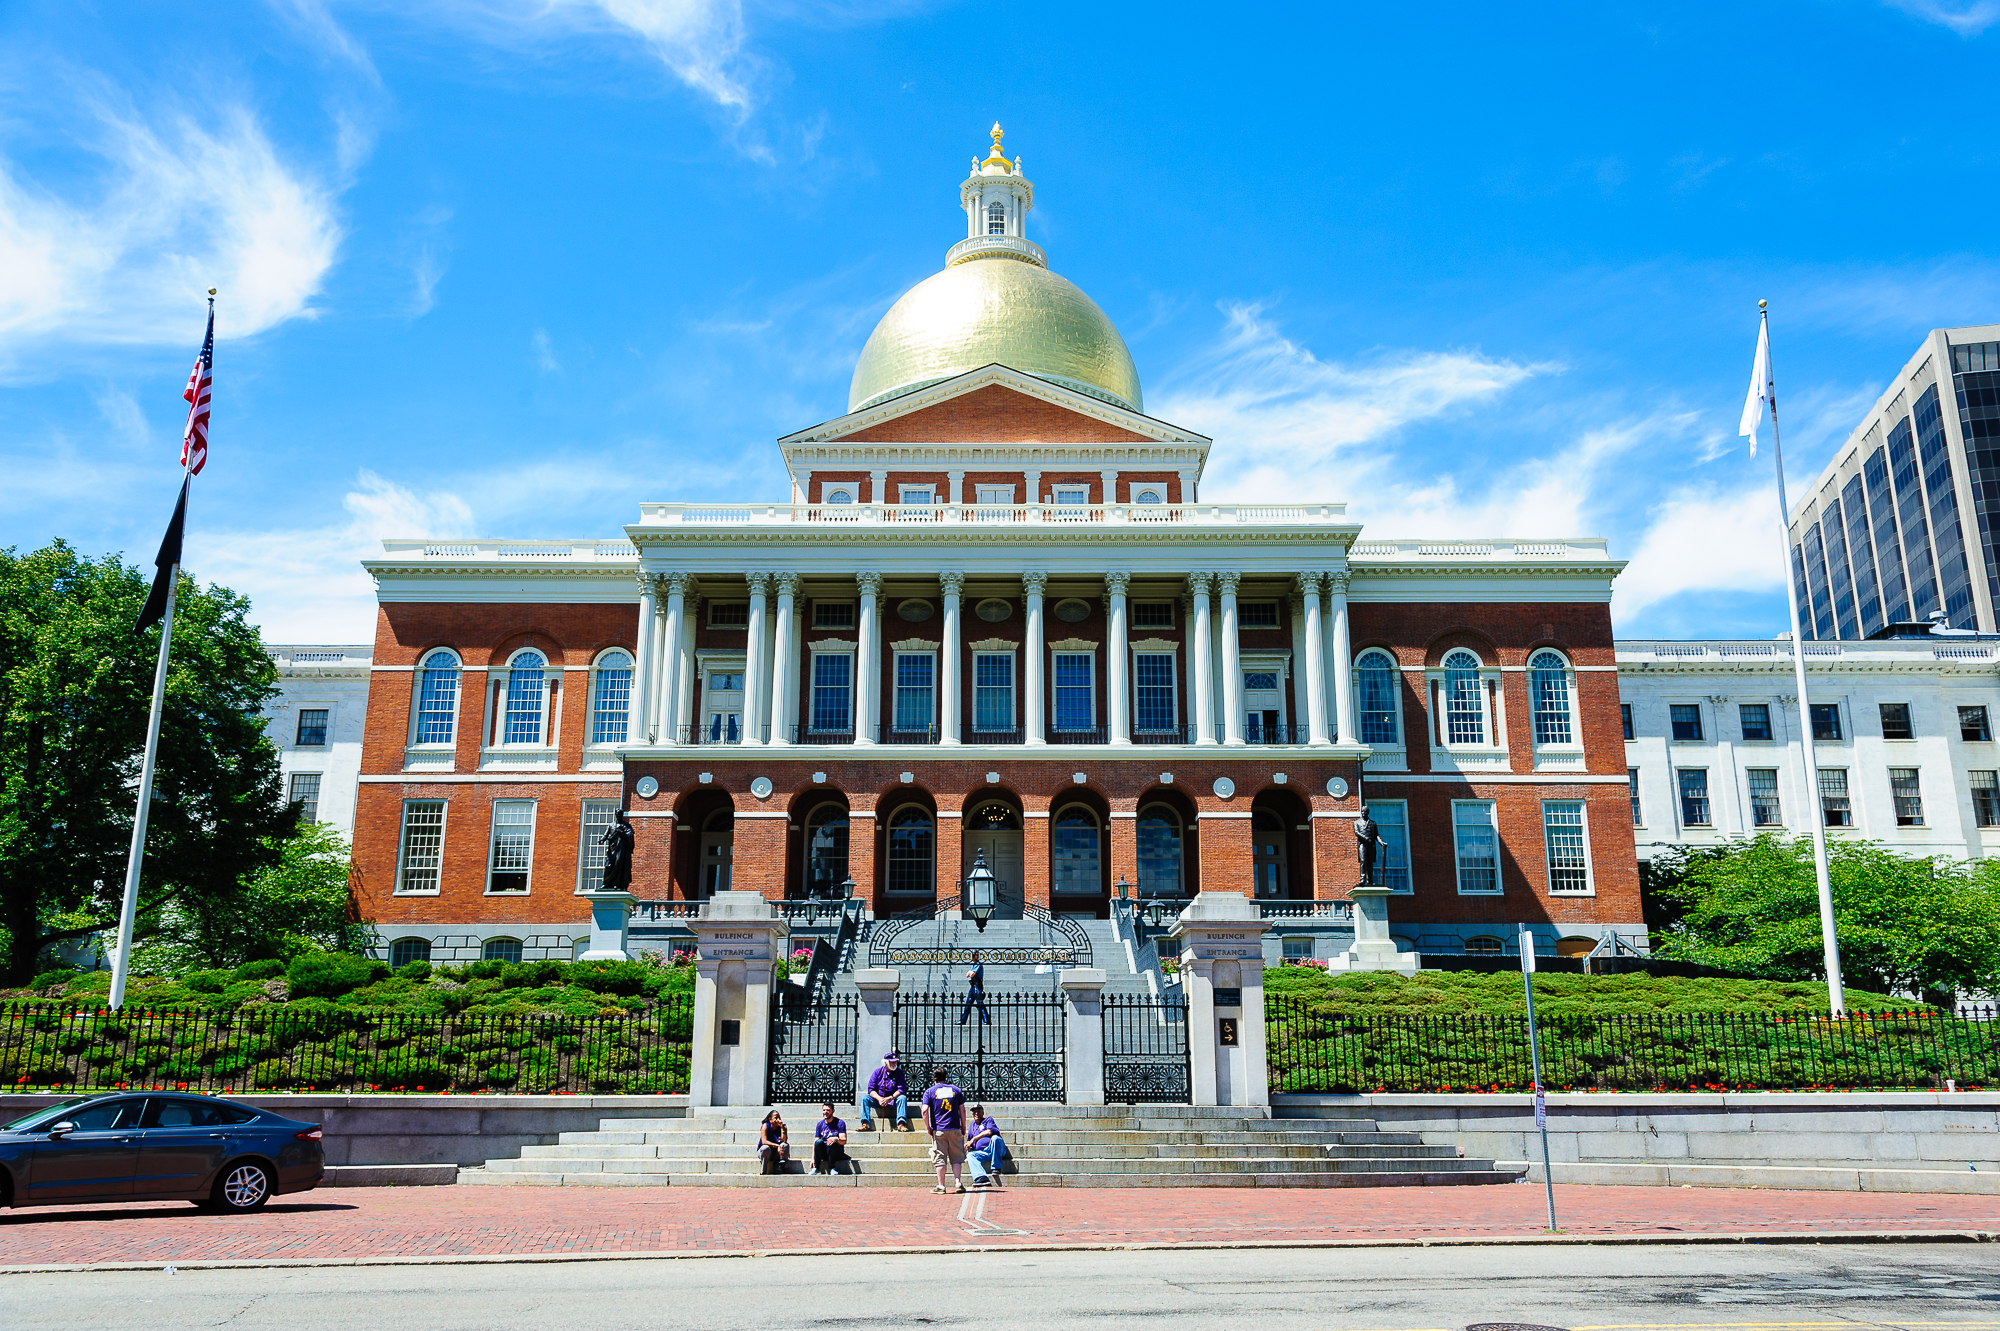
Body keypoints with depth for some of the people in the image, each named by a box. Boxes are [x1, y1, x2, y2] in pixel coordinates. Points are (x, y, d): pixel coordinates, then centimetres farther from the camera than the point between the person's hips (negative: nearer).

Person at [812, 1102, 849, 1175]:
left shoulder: (840, 1123, -4)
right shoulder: (819, 1124, 6)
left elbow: (844, 1141, -13)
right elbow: (815, 1143, 3)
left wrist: (836, 1139, -36)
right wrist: (812, 1159, -8)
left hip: (837, 1154, -3)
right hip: (824, 1154, 3)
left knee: (832, 1142, -34)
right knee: (819, 1141, -27)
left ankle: (831, 1168, -20)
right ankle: (816, 1168, -18)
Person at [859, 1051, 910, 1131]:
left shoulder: (899, 1072, -3)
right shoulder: (878, 1071, 0)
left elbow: (901, 1090, -13)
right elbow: (871, 1089, -5)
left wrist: (890, 1098, -29)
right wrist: (879, 1099, -24)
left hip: (893, 1101, -1)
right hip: (878, 1099, 1)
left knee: (903, 1098, -30)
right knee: (864, 1098, -21)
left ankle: (901, 1124, -41)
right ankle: (865, 1123, -33)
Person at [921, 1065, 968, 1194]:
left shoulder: (930, 1092, 2)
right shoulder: (956, 1090, 8)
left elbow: (925, 1110, -9)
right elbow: (962, 1109, 6)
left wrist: (928, 1127, 0)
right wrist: (963, 1127, 12)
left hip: (938, 1130, -1)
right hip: (955, 1129, 1)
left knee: (940, 1158, 4)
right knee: (956, 1158, 9)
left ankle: (941, 1186, 5)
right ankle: (958, 1182, 1)